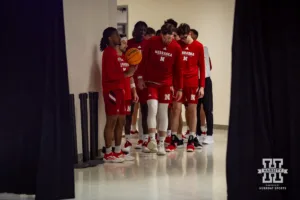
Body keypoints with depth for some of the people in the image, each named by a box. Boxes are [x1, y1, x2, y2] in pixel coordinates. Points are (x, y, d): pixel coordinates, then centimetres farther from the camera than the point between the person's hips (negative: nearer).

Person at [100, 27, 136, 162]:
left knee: (121, 121, 12)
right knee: (111, 122, -7)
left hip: (118, 90, 10)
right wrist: (127, 73, -11)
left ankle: (118, 152, 19)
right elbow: (111, 75, -19)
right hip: (112, 91, -10)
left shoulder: (114, 52, 19)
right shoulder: (109, 52, -11)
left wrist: (128, 71, 3)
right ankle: (108, 154, -1)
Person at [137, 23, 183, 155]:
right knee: (153, 109, -15)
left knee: (163, 113, 4)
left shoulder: (176, 48, -4)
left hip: (166, 84, 1)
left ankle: (161, 144, 11)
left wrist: (179, 88, 2)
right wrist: (140, 77, -5)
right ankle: (152, 139, -10)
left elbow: (178, 69, 1)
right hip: (151, 82, -1)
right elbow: (144, 60, 0)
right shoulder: (152, 42, -8)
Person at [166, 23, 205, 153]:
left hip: (192, 83, -1)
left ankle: (192, 140, 12)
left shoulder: (198, 46, 0)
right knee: (176, 109, -2)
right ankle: (175, 139, 5)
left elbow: (202, 67, 2)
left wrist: (202, 86, -2)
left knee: (192, 110, 4)